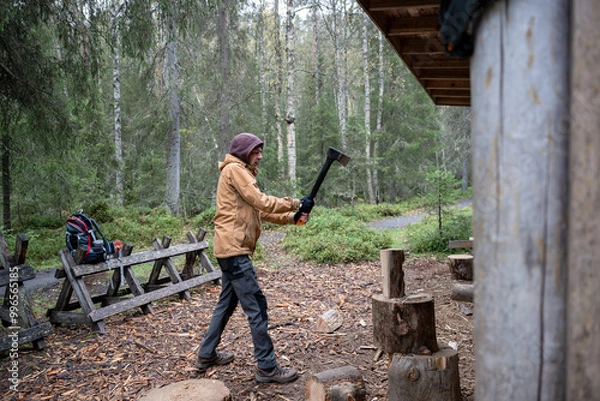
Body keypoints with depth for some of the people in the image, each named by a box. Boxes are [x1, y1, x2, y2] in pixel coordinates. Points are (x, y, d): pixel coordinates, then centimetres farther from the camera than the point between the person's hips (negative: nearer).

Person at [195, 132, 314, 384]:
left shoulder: (242, 173, 21)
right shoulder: (234, 170, -8)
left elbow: (262, 212, 14)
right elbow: (262, 202, -17)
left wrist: (292, 218, 1)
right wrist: (296, 203, -9)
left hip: (231, 249, 10)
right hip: (234, 249, -10)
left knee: (227, 302, 18)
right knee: (256, 306, -7)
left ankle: (206, 355, 29)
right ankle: (267, 367, -1)